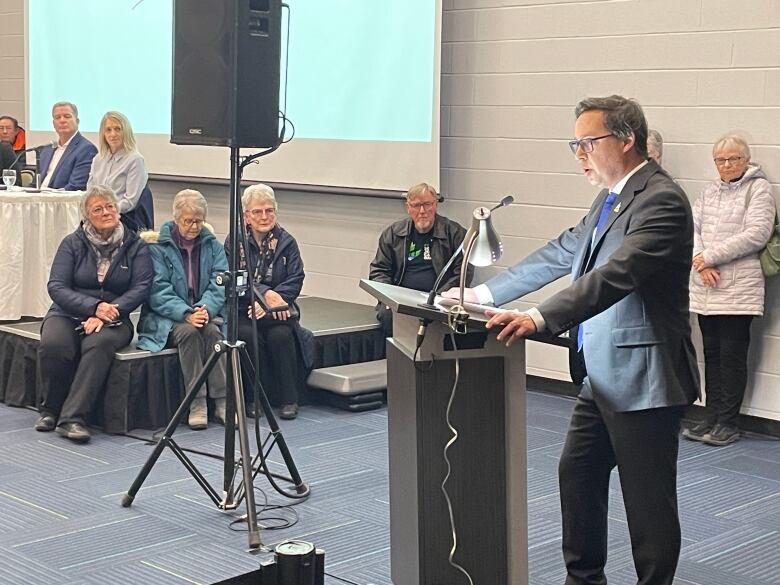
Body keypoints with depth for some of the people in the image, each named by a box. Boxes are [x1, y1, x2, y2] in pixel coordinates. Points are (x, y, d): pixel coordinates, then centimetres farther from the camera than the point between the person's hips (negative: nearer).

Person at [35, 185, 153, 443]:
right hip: (69, 313, 1)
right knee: (53, 344, -32)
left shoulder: (135, 246, 6)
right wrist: (94, 306, -19)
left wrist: (108, 311, -19)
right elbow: (56, 287, -4)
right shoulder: (73, 243, 5)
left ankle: (72, 417, -37)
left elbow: (141, 287, -4)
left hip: (113, 317, -1)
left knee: (99, 344, -36)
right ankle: (50, 409, -8)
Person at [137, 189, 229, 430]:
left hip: (206, 313, 3)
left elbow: (219, 284, 0)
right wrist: (186, 314, -24)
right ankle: (197, 405, -29)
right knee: (189, 332, -33)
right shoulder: (157, 246, 0)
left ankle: (222, 401, -28)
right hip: (167, 318, -3)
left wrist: (206, 309, -20)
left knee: (212, 331, -30)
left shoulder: (212, 246, 11)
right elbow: (159, 291, -9)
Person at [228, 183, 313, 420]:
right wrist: (265, 293, -22)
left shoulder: (287, 242, 5)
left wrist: (269, 302, -18)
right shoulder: (235, 242, 3)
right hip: (244, 311, 0)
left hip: (279, 310, 0)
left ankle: (289, 400, -16)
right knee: (249, 335, -30)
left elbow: (295, 281, -3)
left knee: (280, 334, -29)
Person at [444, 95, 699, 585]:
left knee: (647, 498, 0)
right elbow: (559, 255, 15)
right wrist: (484, 293, 10)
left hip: (642, 380, -10)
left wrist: (541, 319, -40)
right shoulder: (610, 199, 13)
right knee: (577, 476, 19)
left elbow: (616, 274, -31)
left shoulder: (661, 201, -18)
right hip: (602, 376, 10)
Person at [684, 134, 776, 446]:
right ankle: (712, 418, 17)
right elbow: (692, 226, 8)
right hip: (706, 288, 5)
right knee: (712, 355, 10)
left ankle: (728, 423, 6)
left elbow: (756, 234, -12)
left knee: (732, 356, -1)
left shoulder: (758, 188, -2)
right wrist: (700, 262, -10)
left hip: (738, 290, -5)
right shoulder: (709, 191, 15)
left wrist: (711, 256, -12)